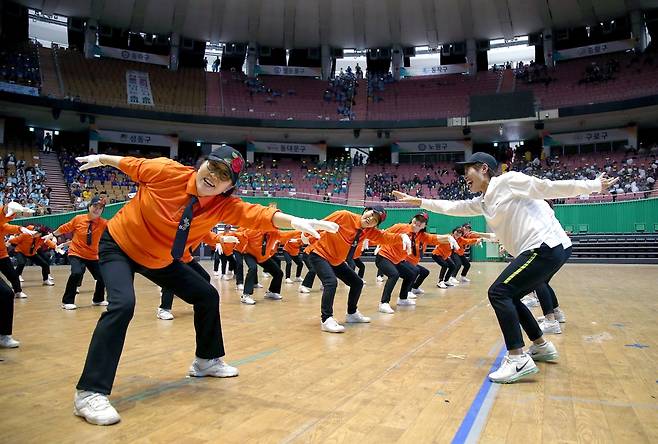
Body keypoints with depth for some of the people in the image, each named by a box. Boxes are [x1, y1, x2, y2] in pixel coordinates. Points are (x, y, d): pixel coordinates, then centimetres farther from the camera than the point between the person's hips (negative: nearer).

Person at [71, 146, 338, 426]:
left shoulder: (223, 205, -22)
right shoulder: (166, 171, -28)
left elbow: (257, 214, -40)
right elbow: (132, 164, -8)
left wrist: (295, 221, -57)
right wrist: (100, 159, 9)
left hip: (161, 260, 5)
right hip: (118, 246, -4)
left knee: (206, 295, 4)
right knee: (123, 305, -27)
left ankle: (207, 361, 26)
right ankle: (89, 393, -17)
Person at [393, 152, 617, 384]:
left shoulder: (508, 181, -7)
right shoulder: (483, 202, 16)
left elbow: (553, 188, -2)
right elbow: (453, 207, 23)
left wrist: (595, 185, 3)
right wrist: (418, 201, 22)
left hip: (545, 247, -9)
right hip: (538, 251, 9)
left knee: (499, 293, -14)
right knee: (508, 297, 17)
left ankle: (518, 360, -15)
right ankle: (542, 347, 31)